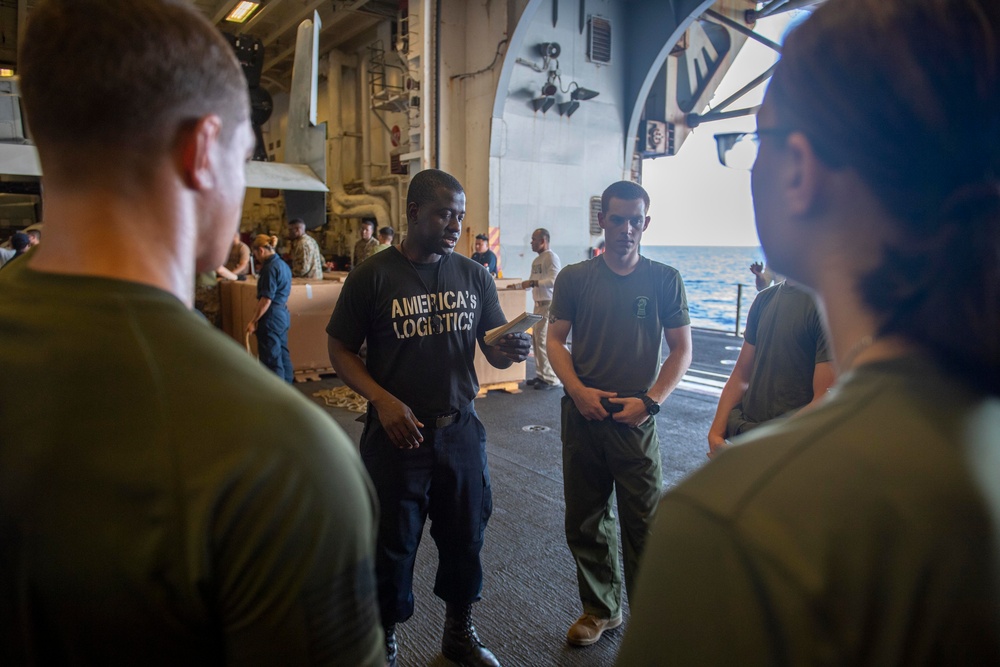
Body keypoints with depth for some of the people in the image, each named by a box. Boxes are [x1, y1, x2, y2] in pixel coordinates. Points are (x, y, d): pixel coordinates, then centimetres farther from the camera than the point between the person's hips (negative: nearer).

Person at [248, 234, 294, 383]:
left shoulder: (270, 268, -17)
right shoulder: (283, 265, 11)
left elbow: (266, 299, -20)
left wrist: (253, 320, -16)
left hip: (271, 317, -10)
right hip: (283, 314, 10)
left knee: (271, 358, -2)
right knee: (282, 353, 16)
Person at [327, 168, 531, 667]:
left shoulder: (474, 276, 2)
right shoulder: (373, 275, -8)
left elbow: (494, 352, 5)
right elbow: (340, 352, -4)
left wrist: (511, 351, -19)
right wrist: (383, 401, -18)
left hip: (460, 431, 3)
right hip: (396, 434, -3)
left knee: (465, 537, 17)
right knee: (393, 546, 13)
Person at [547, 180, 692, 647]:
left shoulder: (664, 279, 2)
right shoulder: (574, 278, 4)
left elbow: (682, 350, 2)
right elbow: (555, 341, 4)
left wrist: (650, 401, -10)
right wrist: (578, 390, -11)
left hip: (636, 418, -1)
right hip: (582, 415, 2)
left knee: (643, 525, 2)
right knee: (584, 521, 13)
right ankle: (600, 609, 33)